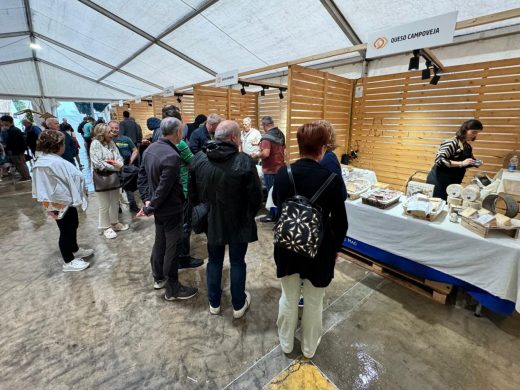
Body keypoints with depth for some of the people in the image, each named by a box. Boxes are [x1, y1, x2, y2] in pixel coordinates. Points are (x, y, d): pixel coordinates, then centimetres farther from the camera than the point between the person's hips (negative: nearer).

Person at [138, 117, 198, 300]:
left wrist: (147, 199, 2)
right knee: (173, 246, 5)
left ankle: (158, 278, 40)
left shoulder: (151, 148, 2)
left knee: (160, 242, 22)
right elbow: (164, 188, -25)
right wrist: (150, 208, -13)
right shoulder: (172, 156, -27)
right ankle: (172, 288, 21)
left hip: (159, 207, 9)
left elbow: (142, 176, 5)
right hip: (171, 209, -9)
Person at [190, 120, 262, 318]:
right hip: (239, 223, -3)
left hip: (211, 222, 4)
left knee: (214, 261, 20)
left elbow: (193, 194, 3)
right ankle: (239, 305, 33)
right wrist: (249, 215, 5)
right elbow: (256, 197, -15)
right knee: (237, 263, 15)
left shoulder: (198, 159, -5)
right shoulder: (245, 161, -19)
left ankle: (214, 303, 37)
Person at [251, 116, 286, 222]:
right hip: (280, 167, 8)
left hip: (270, 169, -8)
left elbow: (265, 153, -28)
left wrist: (256, 155, -11)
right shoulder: (280, 134, 8)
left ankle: (272, 215, 12)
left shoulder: (266, 137, -18)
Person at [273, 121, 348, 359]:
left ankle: (286, 343, 46)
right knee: (313, 302, 20)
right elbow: (340, 221, -10)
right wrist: (336, 247, 7)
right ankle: (309, 348, 44)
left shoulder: (282, 174, -11)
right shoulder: (332, 179, -20)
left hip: (287, 247, 3)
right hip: (319, 250, -2)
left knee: (288, 297, 23)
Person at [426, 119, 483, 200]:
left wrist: (475, 163, 2)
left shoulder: (468, 147, 9)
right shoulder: (451, 143, -15)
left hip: (452, 183, 8)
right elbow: (439, 160, -27)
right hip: (439, 182, -8)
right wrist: (461, 163, -28)